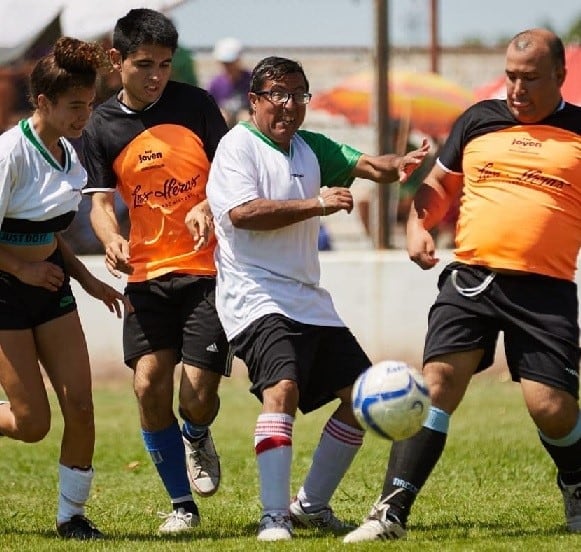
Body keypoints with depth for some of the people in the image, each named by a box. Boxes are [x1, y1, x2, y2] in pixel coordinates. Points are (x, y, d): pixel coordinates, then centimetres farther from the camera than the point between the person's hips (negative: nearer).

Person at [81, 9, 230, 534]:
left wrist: (208, 207, -17)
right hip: (147, 274, 2)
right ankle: (182, 503, 5)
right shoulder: (102, 127, 3)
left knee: (198, 393, -10)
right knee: (149, 384, -11)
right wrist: (112, 240, -21)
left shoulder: (194, 103, -1)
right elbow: (102, 200, 2)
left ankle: (196, 438, 29)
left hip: (207, 269, -2)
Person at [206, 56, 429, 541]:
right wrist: (316, 204, -23)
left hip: (309, 300, 8)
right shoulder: (238, 145, -4)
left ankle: (312, 504, 17)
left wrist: (398, 166, -22)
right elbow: (243, 212, -19)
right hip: (256, 296, -8)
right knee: (282, 386, -28)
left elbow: (366, 165, 1)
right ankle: (274, 517, -31)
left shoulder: (311, 148, 15)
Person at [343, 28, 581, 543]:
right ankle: (392, 512, -12)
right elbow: (438, 185, 21)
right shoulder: (479, 120, 13)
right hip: (469, 277, 2)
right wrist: (418, 224, 2)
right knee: (438, 381, -12)